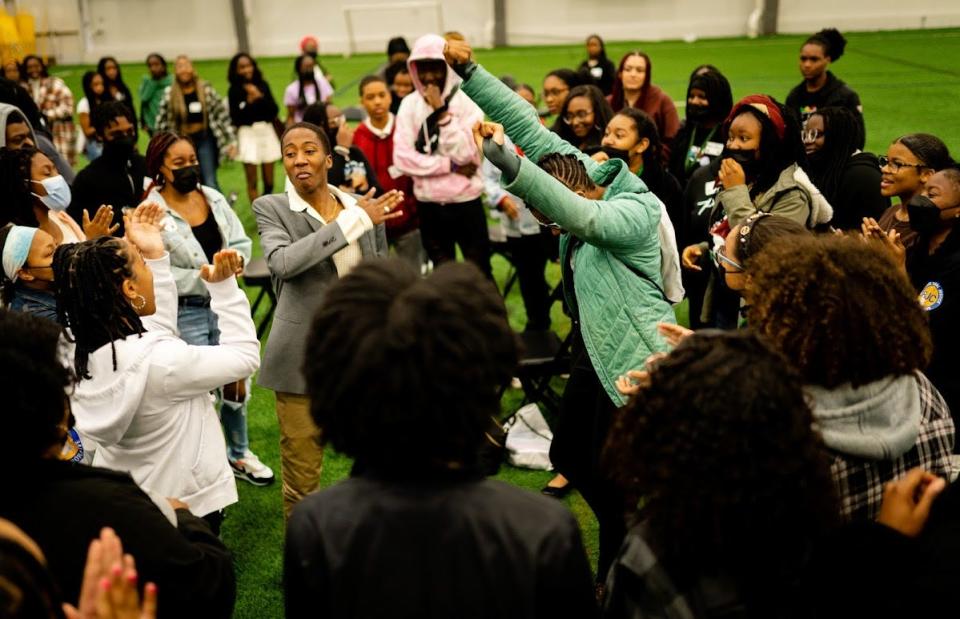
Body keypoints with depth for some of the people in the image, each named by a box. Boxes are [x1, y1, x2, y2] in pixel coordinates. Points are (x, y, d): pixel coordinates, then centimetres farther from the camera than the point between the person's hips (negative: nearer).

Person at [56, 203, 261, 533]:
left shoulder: (80, 352, -10)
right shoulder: (159, 361, -32)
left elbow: (157, 329, 7)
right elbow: (245, 355, -17)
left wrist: (157, 257, 2)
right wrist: (224, 286, -13)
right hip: (186, 507, -7)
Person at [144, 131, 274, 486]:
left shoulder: (213, 199, 3)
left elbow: (242, 242, 7)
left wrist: (236, 259, -15)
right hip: (184, 312, -6)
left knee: (236, 381, 17)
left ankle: (238, 453, 37)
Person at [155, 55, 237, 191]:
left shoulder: (205, 89, -2)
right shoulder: (169, 94, -3)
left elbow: (222, 114, -1)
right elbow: (162, 122, 1)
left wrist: (231, 141, -5)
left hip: (205, 139, -1)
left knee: (210, 183, -6)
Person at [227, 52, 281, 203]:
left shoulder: (263, 85, 5)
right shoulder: (234, 91, -3)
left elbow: (274, 110, 0)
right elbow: (235, 118, -10)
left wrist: (260, 97, -12)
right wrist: (249, 101, -16)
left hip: (267, 131, 3)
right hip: (248, 134, -3)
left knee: (269, 180, 10)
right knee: (252, 181, -5)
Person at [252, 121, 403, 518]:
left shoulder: (366, 207, 7)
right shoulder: (270, 208, -1)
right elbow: (282, 262, -23)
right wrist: (355, 220, -22)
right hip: (304, 360, -3)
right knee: (301, 486, 6)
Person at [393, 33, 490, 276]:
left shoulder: (467, 101, -6)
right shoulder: (409, 104, 0)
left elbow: (465, 153, -16)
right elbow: (403, 158, -8)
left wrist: (441, 112, -19)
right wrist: (451, 166, -13)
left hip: (465, 201, -2)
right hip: (428, 204, 2)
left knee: (480, 273, 6)